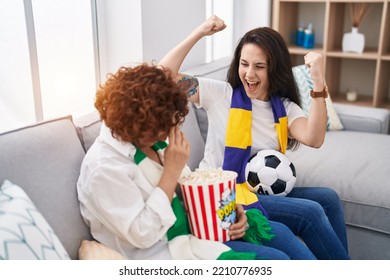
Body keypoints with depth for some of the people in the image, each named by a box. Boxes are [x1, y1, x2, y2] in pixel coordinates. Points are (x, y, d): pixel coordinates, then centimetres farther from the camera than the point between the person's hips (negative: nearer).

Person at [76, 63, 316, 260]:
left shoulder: (152, 141, 2)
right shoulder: (104, 167, -22)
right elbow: (142, 234, -25)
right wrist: (172, 170, -24)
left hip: (193, 225, 8)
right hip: (167, 250, -8)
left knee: (280, 233, 0)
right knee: (275, 260, -15)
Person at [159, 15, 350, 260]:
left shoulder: (285, 107, 5)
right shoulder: (220, 93, -3)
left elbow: (314, 139, -16)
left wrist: (318, 84, -24)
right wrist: (199, 33, -16)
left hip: (263, 192, 5)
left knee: (327, 198, -14)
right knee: (311, 213, -18)